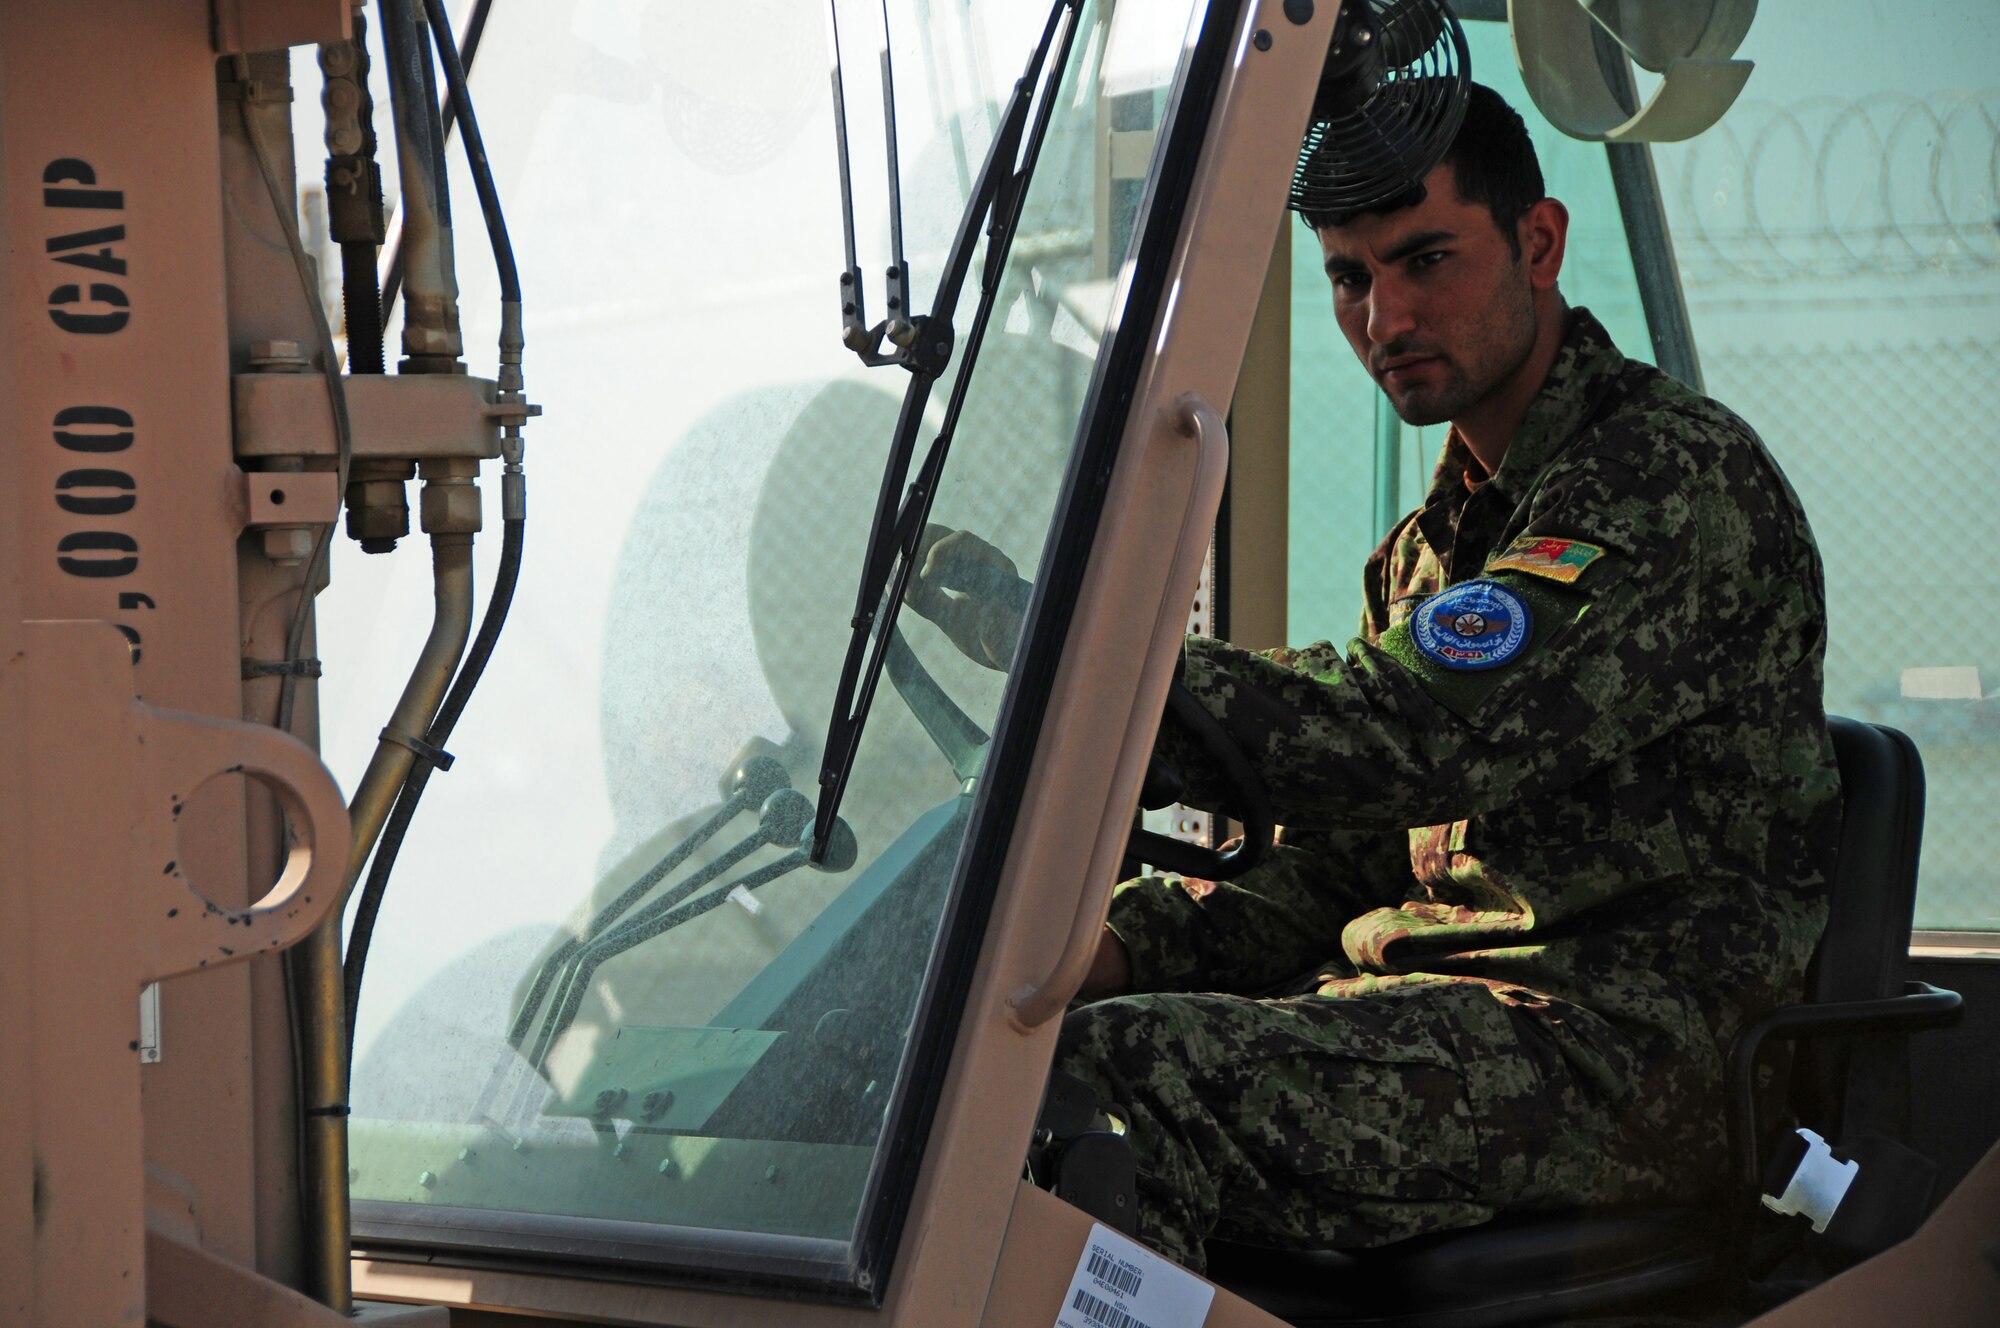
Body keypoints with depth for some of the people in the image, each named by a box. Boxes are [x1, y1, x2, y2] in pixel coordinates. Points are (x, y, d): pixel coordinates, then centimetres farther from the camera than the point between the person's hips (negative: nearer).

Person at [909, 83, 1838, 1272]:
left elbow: (1406, 741, -21)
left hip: (1626, 1048, -9)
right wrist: (1122, 942, -1)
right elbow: (1331, 870, 19)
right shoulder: (1435, 544, 22)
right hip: (1442, 1001, 9)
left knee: (1120, 1075, -29)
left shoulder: (1679, 479, -8)